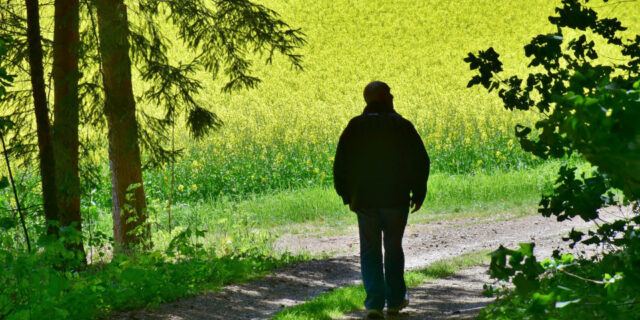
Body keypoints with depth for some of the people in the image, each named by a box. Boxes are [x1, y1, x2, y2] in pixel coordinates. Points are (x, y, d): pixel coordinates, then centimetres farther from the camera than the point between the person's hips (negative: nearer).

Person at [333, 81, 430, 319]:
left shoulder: (355, 127, -1)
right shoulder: (401, 126, -6)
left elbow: (341, 164, 2)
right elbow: (419, 161, -5)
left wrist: (347, 196, 12)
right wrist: (418, 193, 7)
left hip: (364, 200, 1)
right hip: (396, 199, -1)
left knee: (370, 252, 6)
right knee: (393, 248, 14)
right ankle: (395, 300, 23)